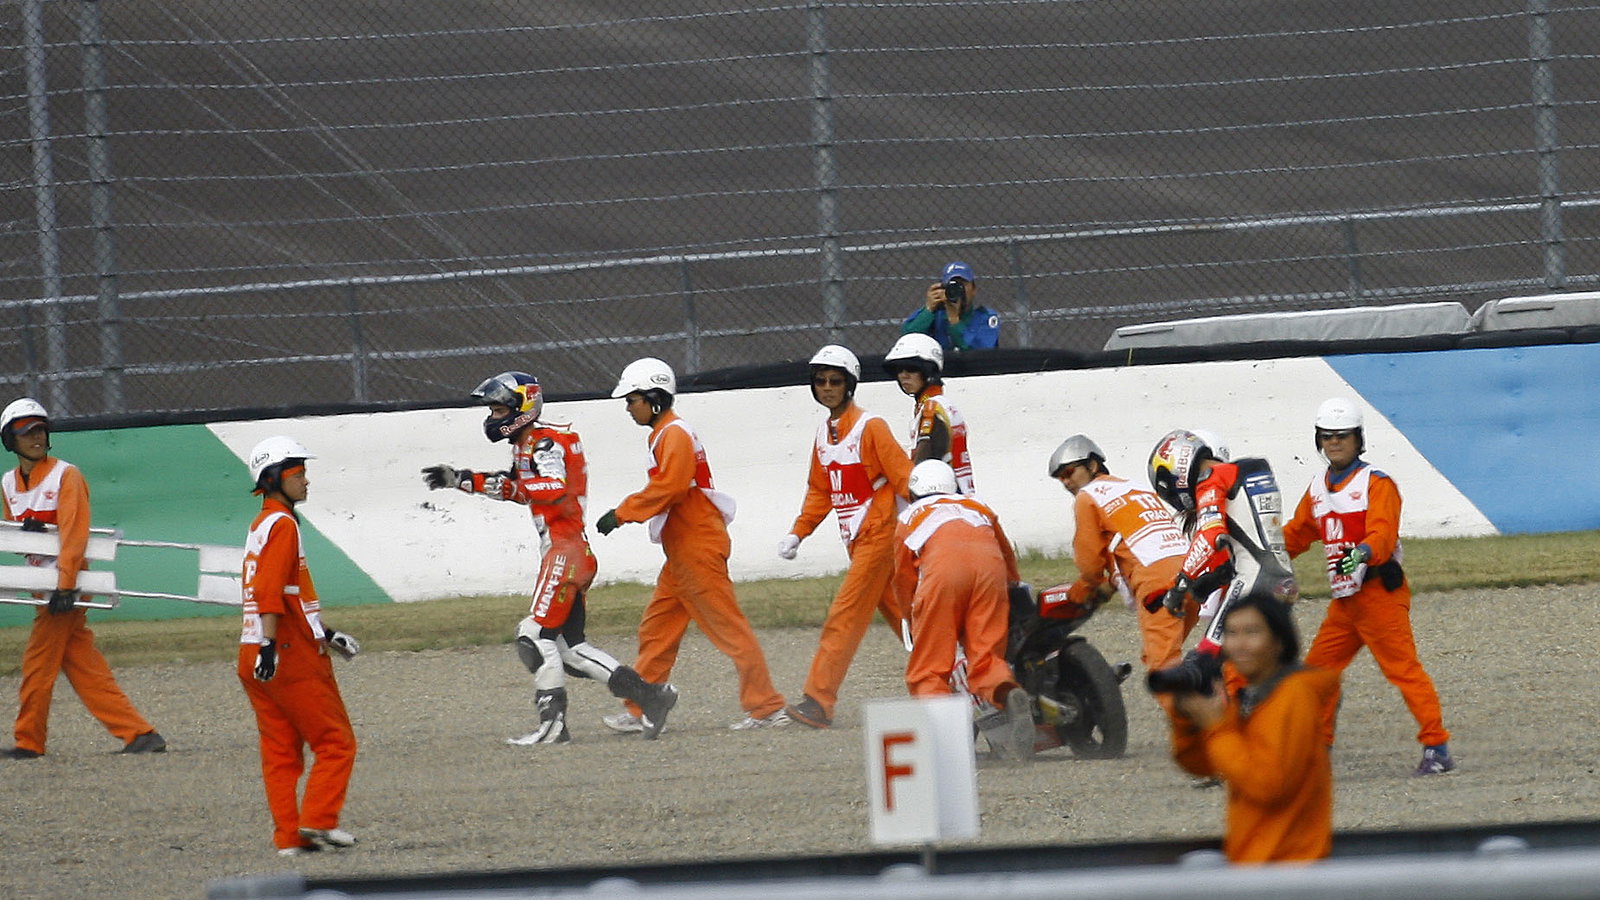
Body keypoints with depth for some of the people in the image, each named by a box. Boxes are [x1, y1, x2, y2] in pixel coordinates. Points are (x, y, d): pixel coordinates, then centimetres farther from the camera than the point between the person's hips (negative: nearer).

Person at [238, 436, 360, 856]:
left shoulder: (263, 524, 20)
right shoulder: (282, 524, -10)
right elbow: (270, 592, -21)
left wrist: (326, 634, 31)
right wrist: (270, 644, -26)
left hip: (254, 656, 9)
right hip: (291, 657, -9)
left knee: (280, 751, 7)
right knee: (336, 742, -3)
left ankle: (289, 836, 6)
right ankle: (317, 819, -11)